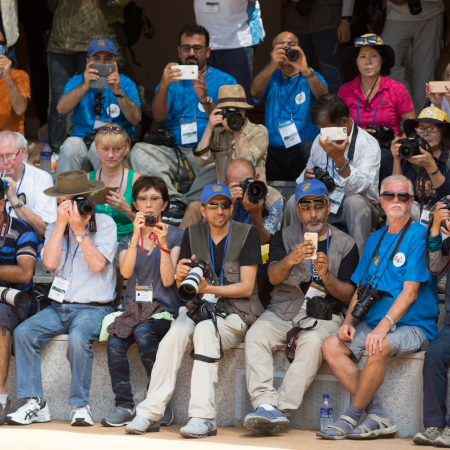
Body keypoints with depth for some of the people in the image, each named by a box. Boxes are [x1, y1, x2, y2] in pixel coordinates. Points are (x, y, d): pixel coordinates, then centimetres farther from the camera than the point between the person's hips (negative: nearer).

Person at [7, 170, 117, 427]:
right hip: (59, 307, 4)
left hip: (93, 307, -4)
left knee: (78, 338, -35)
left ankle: (81, 406, -24)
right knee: (23, 333, -19)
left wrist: (79, 229, -14)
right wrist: (61, 223, -9)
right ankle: (36, 404, -18)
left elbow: (98, 264, -13)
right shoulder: (54, 228, 12)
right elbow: (50, 262, -6)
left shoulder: (105, 224, 0)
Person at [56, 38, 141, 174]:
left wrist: (118, 91, -22)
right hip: (82, 140, 2)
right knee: (70, 146, -31)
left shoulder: (125, 83, 4)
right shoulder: (77, 81, 8)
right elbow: (61, 109, -11)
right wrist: (85, 86, -21)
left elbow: (135, 119, -10)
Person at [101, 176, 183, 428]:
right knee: (115, 343, -30)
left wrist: (163, 244, -13)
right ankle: (125, 406, -23)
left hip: (164, 310, -3)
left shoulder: (176, 236, 10)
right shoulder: (127, 239, 19)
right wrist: (136, 237, -13)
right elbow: (126, 272, -3)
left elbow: (168, 280, -3)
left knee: (143, 332, -36)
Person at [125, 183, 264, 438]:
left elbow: (246, 287, -6)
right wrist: (181, 276, -14)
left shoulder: (248, 234, -1)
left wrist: (209, 289, -18)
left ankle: (203, 417, -39)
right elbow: (182, 288, 11)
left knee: (205, 328, -35)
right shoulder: (193, 234, 11)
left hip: (236, 312, -3)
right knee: (176, 332, -28)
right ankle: (150, 414, -31)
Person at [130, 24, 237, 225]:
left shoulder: (224, 81, 11)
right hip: (174, 153, 3)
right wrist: (164, 86, -17)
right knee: (139, 151, -25)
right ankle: (174, 201, -39)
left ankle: (187, 205, -33)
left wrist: (205, 99, -18)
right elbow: (159, 116, 0)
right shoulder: (172, 79, 18)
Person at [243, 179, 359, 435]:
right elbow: (273, 276, -5)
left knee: (313, 342, -35)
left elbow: (348, 296, 3)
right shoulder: (285, 237, 13)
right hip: (281, 312, 2)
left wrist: (326, 276, -17)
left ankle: (282, 407, -39)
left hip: (322, 317, -2)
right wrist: (290, 260, -28)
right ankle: (265, 404, -40)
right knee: (256, 335, -28)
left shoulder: (345, 245, 9)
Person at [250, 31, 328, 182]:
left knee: (307, 147, -37)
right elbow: (255, 92, -6)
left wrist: (306, 71, -28)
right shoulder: (271, 78, 17)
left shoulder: (312, 78, 13)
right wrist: (272, 66, -25)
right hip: (273, 151, 1)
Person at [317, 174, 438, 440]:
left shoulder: (419, 235, -6)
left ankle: (351, 418, -18)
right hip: (373, 324, 7)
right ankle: (378, 417, -15)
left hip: (414, 326, -7)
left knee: (378, 349, -36)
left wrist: (384, 325, -25)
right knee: (332, 346, -15)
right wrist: (349, 322, 0)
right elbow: (361, 289, 18)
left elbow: (410, 291, -15)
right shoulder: (376, 239, 17)